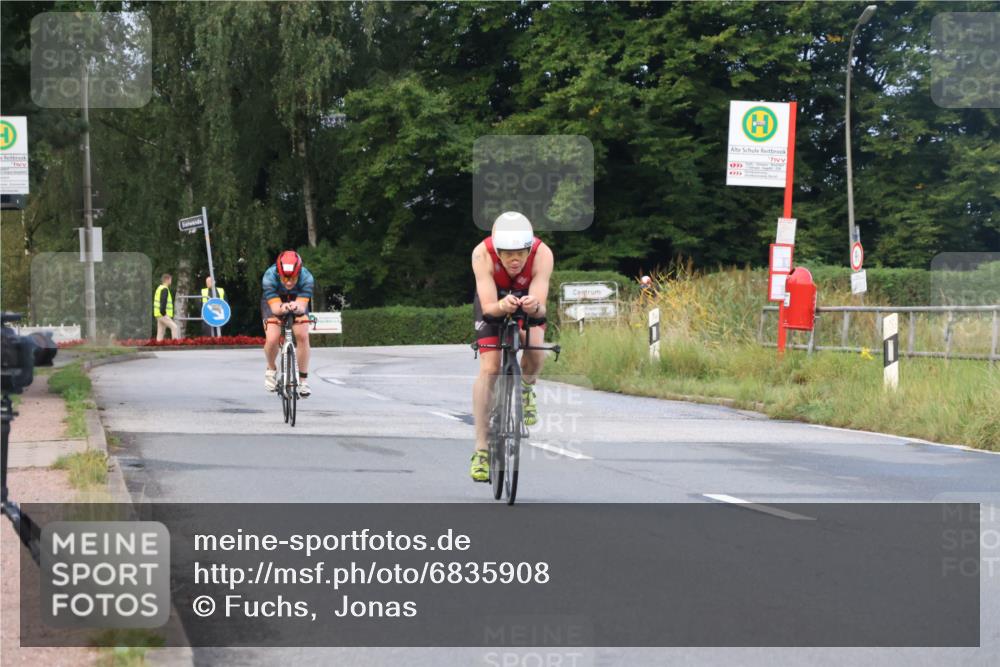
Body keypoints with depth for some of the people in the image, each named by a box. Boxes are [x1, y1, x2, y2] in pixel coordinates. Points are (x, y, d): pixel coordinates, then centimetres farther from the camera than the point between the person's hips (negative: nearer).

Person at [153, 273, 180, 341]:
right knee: (174, 327, -15)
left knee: (160, 332, 8)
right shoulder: (165, 289, -13)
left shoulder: (159, 288, 19)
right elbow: (163, 302, -21)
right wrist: (163, 312, -22)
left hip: (158, 315, 10)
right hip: (163, 315, -10)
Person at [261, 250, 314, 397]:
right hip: (273, 303, -1)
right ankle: (271, 369, 11)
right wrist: (282, 308, -63)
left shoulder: (306, 277, -34)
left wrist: (297, 307, -64)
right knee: (272, 339, -20)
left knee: (302, 336, -20)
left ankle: (303, 379, -4)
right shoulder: (270, 277, -36)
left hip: (297, 303, 1)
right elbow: (275, 307, -40)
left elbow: (302, 306, -40)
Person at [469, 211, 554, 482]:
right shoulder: (482, 254, -37)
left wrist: (534, 307, -63)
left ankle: (526, 389, 8)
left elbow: (541, 308, -40)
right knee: (489, 369, -14)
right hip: (493, 302, 0)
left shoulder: (543, 254, -36)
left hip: (528, 300, 0)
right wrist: (502, 306, -62)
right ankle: (480, 449, -10)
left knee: (535, 349, -28)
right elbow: (488, 306, -41)